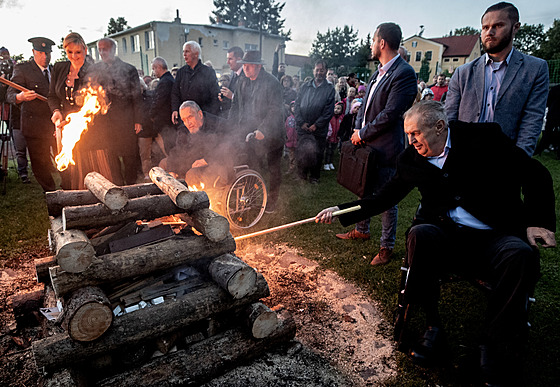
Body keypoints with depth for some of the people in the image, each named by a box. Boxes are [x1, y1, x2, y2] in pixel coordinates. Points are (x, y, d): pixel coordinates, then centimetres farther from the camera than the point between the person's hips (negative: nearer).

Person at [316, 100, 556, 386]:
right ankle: (432, 325, -12)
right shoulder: (411, 159, 3)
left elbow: (536, 175, 1)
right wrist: (341, 211, 2)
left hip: (494, 236, -1)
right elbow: (385, 197, 10)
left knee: (521, 255, -32)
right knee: (420, 234, -31)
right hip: (445, 234, 2)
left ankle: (495, 355, -16)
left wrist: (537, 222, -10)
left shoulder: (485, 138, -5)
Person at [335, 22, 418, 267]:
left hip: (385, 148, -9)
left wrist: (363, 134, -12)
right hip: (366, 145, 9)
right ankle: (362, 230, 40)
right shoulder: (379, 72, 13)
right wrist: (358, 130, 1)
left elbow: (390, 114, -20)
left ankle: (387, 247, 17)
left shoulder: (404, 73, -15)